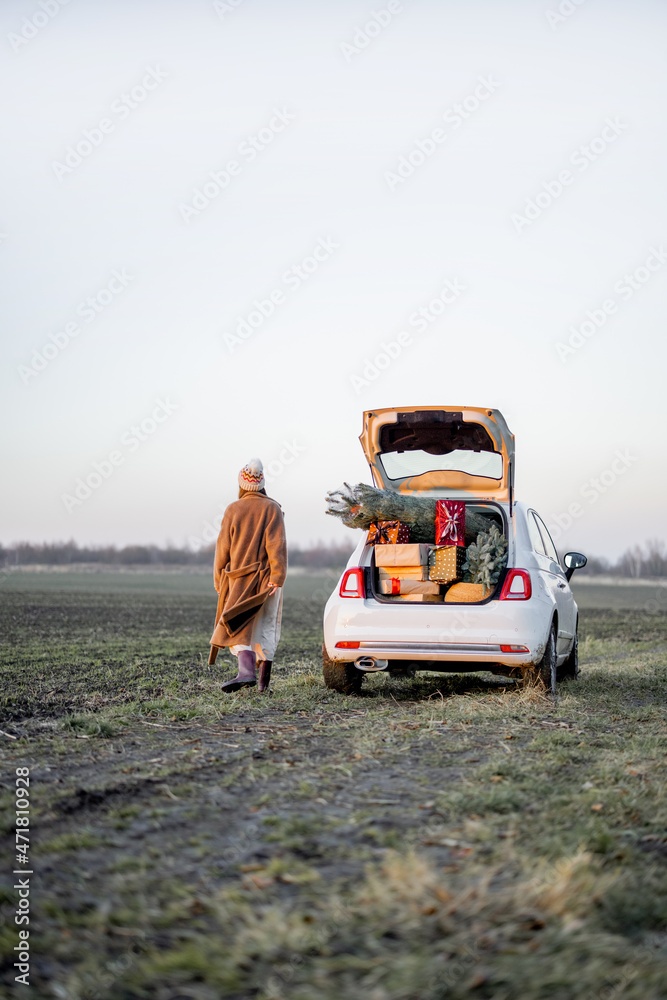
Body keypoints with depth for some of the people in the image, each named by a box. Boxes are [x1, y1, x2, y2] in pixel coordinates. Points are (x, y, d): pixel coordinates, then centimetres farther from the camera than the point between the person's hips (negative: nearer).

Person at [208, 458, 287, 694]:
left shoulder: (232, 510, 1)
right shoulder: (272, 509, -2)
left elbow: (223, 548, 2)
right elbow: (276, 545, -12)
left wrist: (219, 581, 10)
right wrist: (277, 578, -15)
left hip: (239, 580, -1)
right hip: (266, 578, 1)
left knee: (239, 628, -5)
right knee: (266, 629, 9)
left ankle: (246, 671, -29)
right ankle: (264, 681, 10)